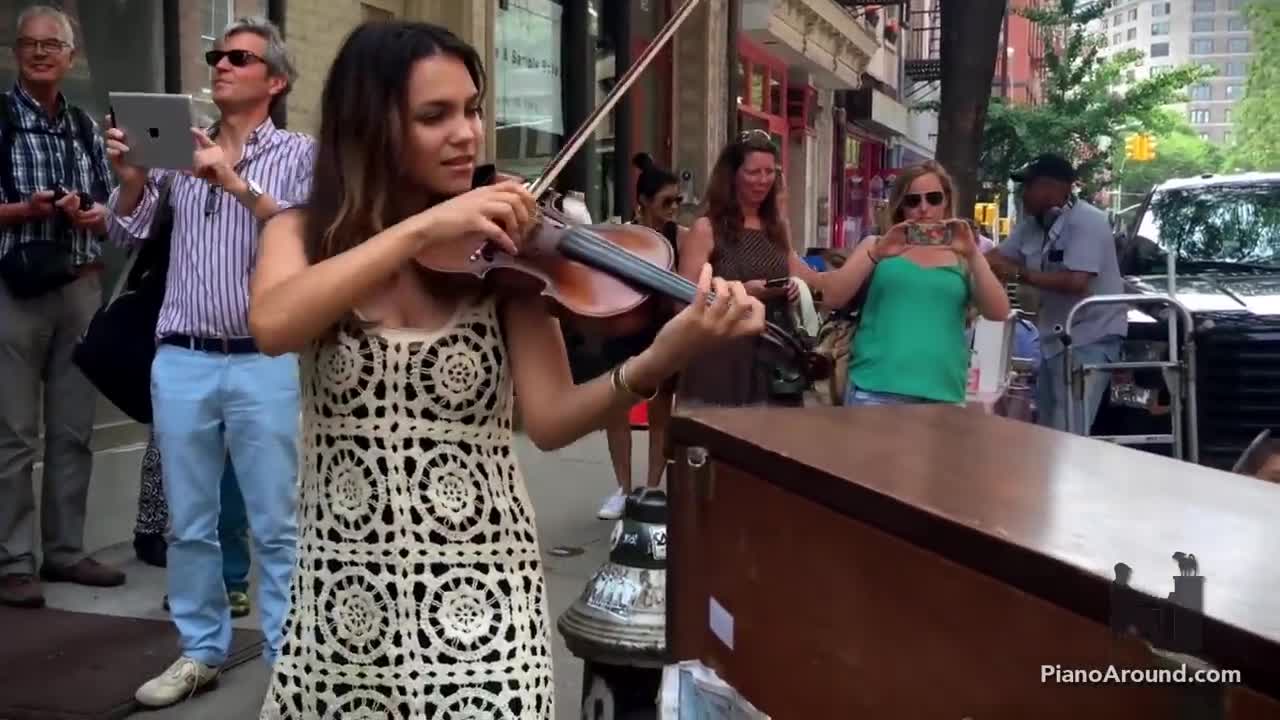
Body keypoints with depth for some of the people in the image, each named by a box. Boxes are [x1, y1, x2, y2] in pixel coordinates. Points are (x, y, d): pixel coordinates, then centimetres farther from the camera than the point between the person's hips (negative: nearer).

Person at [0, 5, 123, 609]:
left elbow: (109, 212, 13)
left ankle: (65, 551, 19)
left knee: (74, 431, 9)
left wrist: (89, 215, -8)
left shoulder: (86, 127, 13)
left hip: (82, 288, 5)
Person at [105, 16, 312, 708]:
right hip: (181, 361, 3)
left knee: (276, 524, 3)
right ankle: (200, 650, 26)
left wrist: (238, 185, -23)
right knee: (188, 522, 12)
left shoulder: (298, 152, 2)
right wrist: (130, 176, -12)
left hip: (265, 362, -3)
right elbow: (129, 231, 7)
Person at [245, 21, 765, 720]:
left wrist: (659, 358, -29)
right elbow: (271, 326, -21)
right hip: (342, 593, 1)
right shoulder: (302, 233, 1)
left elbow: (549, 419, -12)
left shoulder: (499, 250, -3)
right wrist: (422, 227, -25)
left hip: (478, 591, -1)